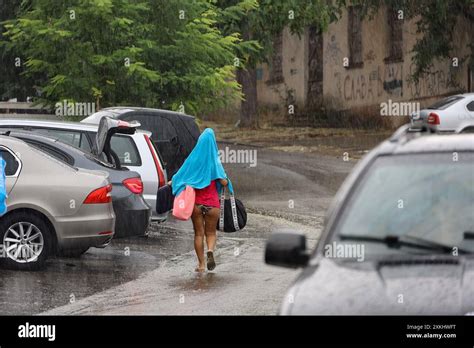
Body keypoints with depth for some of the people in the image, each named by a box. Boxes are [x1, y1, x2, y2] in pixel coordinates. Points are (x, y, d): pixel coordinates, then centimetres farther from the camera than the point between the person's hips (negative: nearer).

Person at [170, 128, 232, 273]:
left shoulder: (193, 159, -3)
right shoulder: (214, 161, -6)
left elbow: (180, 176, -3)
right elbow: (224, 182, -11)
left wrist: (171, 182, 16)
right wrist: (226, 180, 11)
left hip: (195, 202, 1)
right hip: (212, 203, -1)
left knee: (199, 233, 11)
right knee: (211, 232, 14)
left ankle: (201, 264, 10)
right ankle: (210, 250, -16)